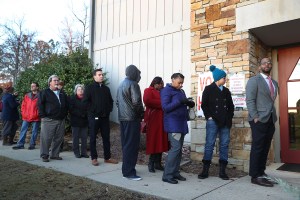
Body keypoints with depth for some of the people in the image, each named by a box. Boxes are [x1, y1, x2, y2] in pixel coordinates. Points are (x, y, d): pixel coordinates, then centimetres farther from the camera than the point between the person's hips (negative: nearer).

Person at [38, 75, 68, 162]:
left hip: (61, 120, 5)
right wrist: (43, 116, -9)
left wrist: (64, 114, 14)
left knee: (58, 139, 8)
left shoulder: (62, 94, 17)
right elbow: (40, 104, -4)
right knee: (46, 138, -3)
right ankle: (44, 155, 8)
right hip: (48, 120, -5)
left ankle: (54, 154, 19)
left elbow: (66, 105, 23)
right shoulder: (44, 93, 1)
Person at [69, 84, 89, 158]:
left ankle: (84, 152, 11)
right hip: (76, 121, -3)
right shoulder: (72, 98, 1)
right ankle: (77, 153, 11)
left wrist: (85, 114, -11)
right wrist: (80, 114, -16)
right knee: (76, 137, 3)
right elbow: (71, 110, -7)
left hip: (84, 121, 3)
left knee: (84, 137, 4)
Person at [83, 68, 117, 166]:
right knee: (93, 138, 3)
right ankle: (94, 158, 12)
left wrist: (109, 109, 8)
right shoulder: (89, 88, -1)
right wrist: (92, 110, -11)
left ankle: (107, 157, 16)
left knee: (106, 137, 7)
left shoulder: (106, 88, 14)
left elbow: (110, 101, 21)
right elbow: (85, 101, -8)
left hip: (105, 117, 5)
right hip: (94, 117, -4)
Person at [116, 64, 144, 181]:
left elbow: (117, 101, 19)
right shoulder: (133, 84, -11)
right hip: (132, 119, -9)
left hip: (122, 118, 9)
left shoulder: (121, 84, 16)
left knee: (125, 144, 15)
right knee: (132, 145, -4)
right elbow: (136, 102, -19)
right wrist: (141, 113, -4)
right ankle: (129, 172, 0)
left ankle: (126, 169, 24)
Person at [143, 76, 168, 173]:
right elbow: (147, 101, -14)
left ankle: (157, 163, 13)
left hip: (162, 120, 6)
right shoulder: (148, 91, 4)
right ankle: (151, 164, 5)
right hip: (153, 119, -6)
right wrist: (161, 103, -11)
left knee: (161, 141, 5)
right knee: (153, 141, -5)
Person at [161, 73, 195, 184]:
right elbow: (165, 107, -15)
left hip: (181, 123, 9)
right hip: (173, 124, -8)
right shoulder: (166, 91, -6)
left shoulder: (181, 91, 19)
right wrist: (180, 102, -21)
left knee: (179, 149, 9)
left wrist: (189, 103, 0)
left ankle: (175, 172, 18)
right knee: (175, 148, -13)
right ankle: (167, 175, -6)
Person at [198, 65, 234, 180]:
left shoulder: (226, 91, 14)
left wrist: (229, 117, 7)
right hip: (213, 122, -5)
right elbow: (204, 105, -2)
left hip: (225, 122, 5)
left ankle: (222, 171, 12)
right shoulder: (208, 89, 1)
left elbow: (231, 106, 18)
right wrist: (209, 117, -9)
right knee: (209, 144, -2)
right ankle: (205, 170, 6)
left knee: (224, 145, 4)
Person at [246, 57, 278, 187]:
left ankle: (261, 172, 18)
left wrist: (274, 117, 8)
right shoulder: (254, 80, -2)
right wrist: (255, 117, -17)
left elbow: (272, 101, 19)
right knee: (257, 148, -5)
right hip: (259, 120, -7)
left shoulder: (274, 83, 20)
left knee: (265, 148, 9)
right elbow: (250, 100, -10)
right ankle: (255, 176, 1)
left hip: (271, 119, 7)